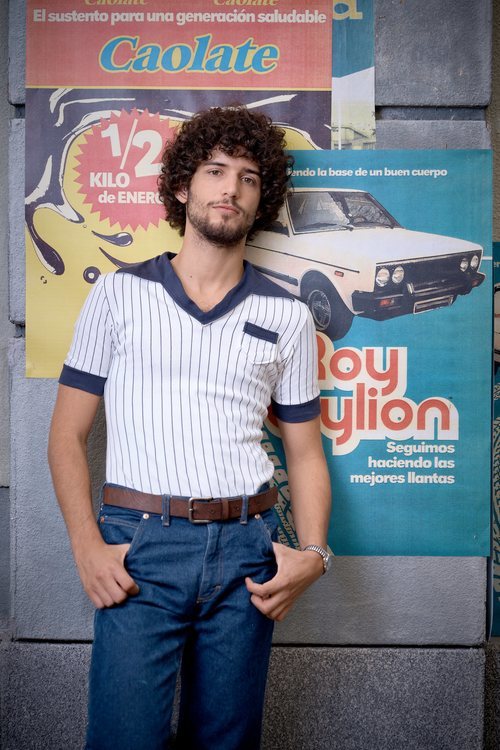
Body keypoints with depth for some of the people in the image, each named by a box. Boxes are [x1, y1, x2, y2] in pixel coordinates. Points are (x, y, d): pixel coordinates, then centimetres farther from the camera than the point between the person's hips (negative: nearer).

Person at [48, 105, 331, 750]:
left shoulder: (287, 316, 8)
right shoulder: (119, 293, 4)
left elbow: (305, 453, 10)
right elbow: (67, 435, 3)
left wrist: (313, 551, -5)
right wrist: (87, 547, -8)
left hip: (246, 551, 2)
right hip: (139, 545, -2)